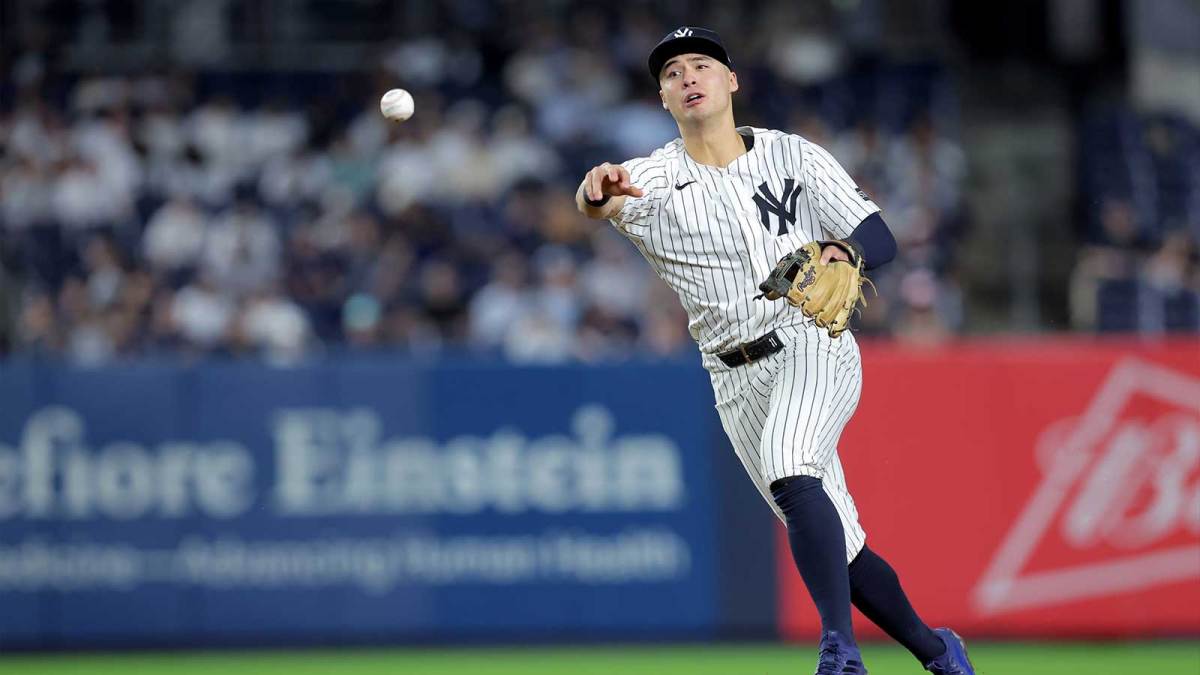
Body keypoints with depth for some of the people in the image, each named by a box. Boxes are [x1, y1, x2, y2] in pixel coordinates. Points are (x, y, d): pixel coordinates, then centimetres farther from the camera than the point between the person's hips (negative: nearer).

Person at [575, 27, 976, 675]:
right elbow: (600, 200, -23)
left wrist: (841, 254, -24)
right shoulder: (653, 180, 0)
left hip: (813, 346, -3)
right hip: (738, 383, 3)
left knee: (789, 470, -32)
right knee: (835, 548, 6)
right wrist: (599, 191, -49)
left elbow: (881, 240, 0)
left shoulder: (794, 157, 2)